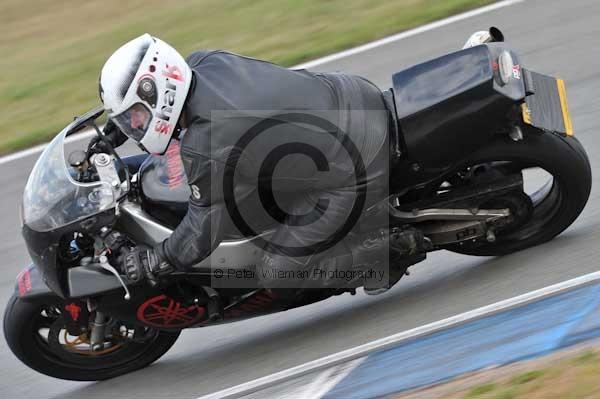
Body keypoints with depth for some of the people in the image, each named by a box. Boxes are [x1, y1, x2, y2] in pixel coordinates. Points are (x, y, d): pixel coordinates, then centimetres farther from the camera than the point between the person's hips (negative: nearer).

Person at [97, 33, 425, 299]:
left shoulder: (204, 148, -25)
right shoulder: (206, 62, -3)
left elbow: (204, 227, -11)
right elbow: (166, 90, 22)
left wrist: (152, 264, 2)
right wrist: (113, 132, 23)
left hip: (356, 168, -8)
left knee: (278, 275, -1)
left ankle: (392, 247, 5)